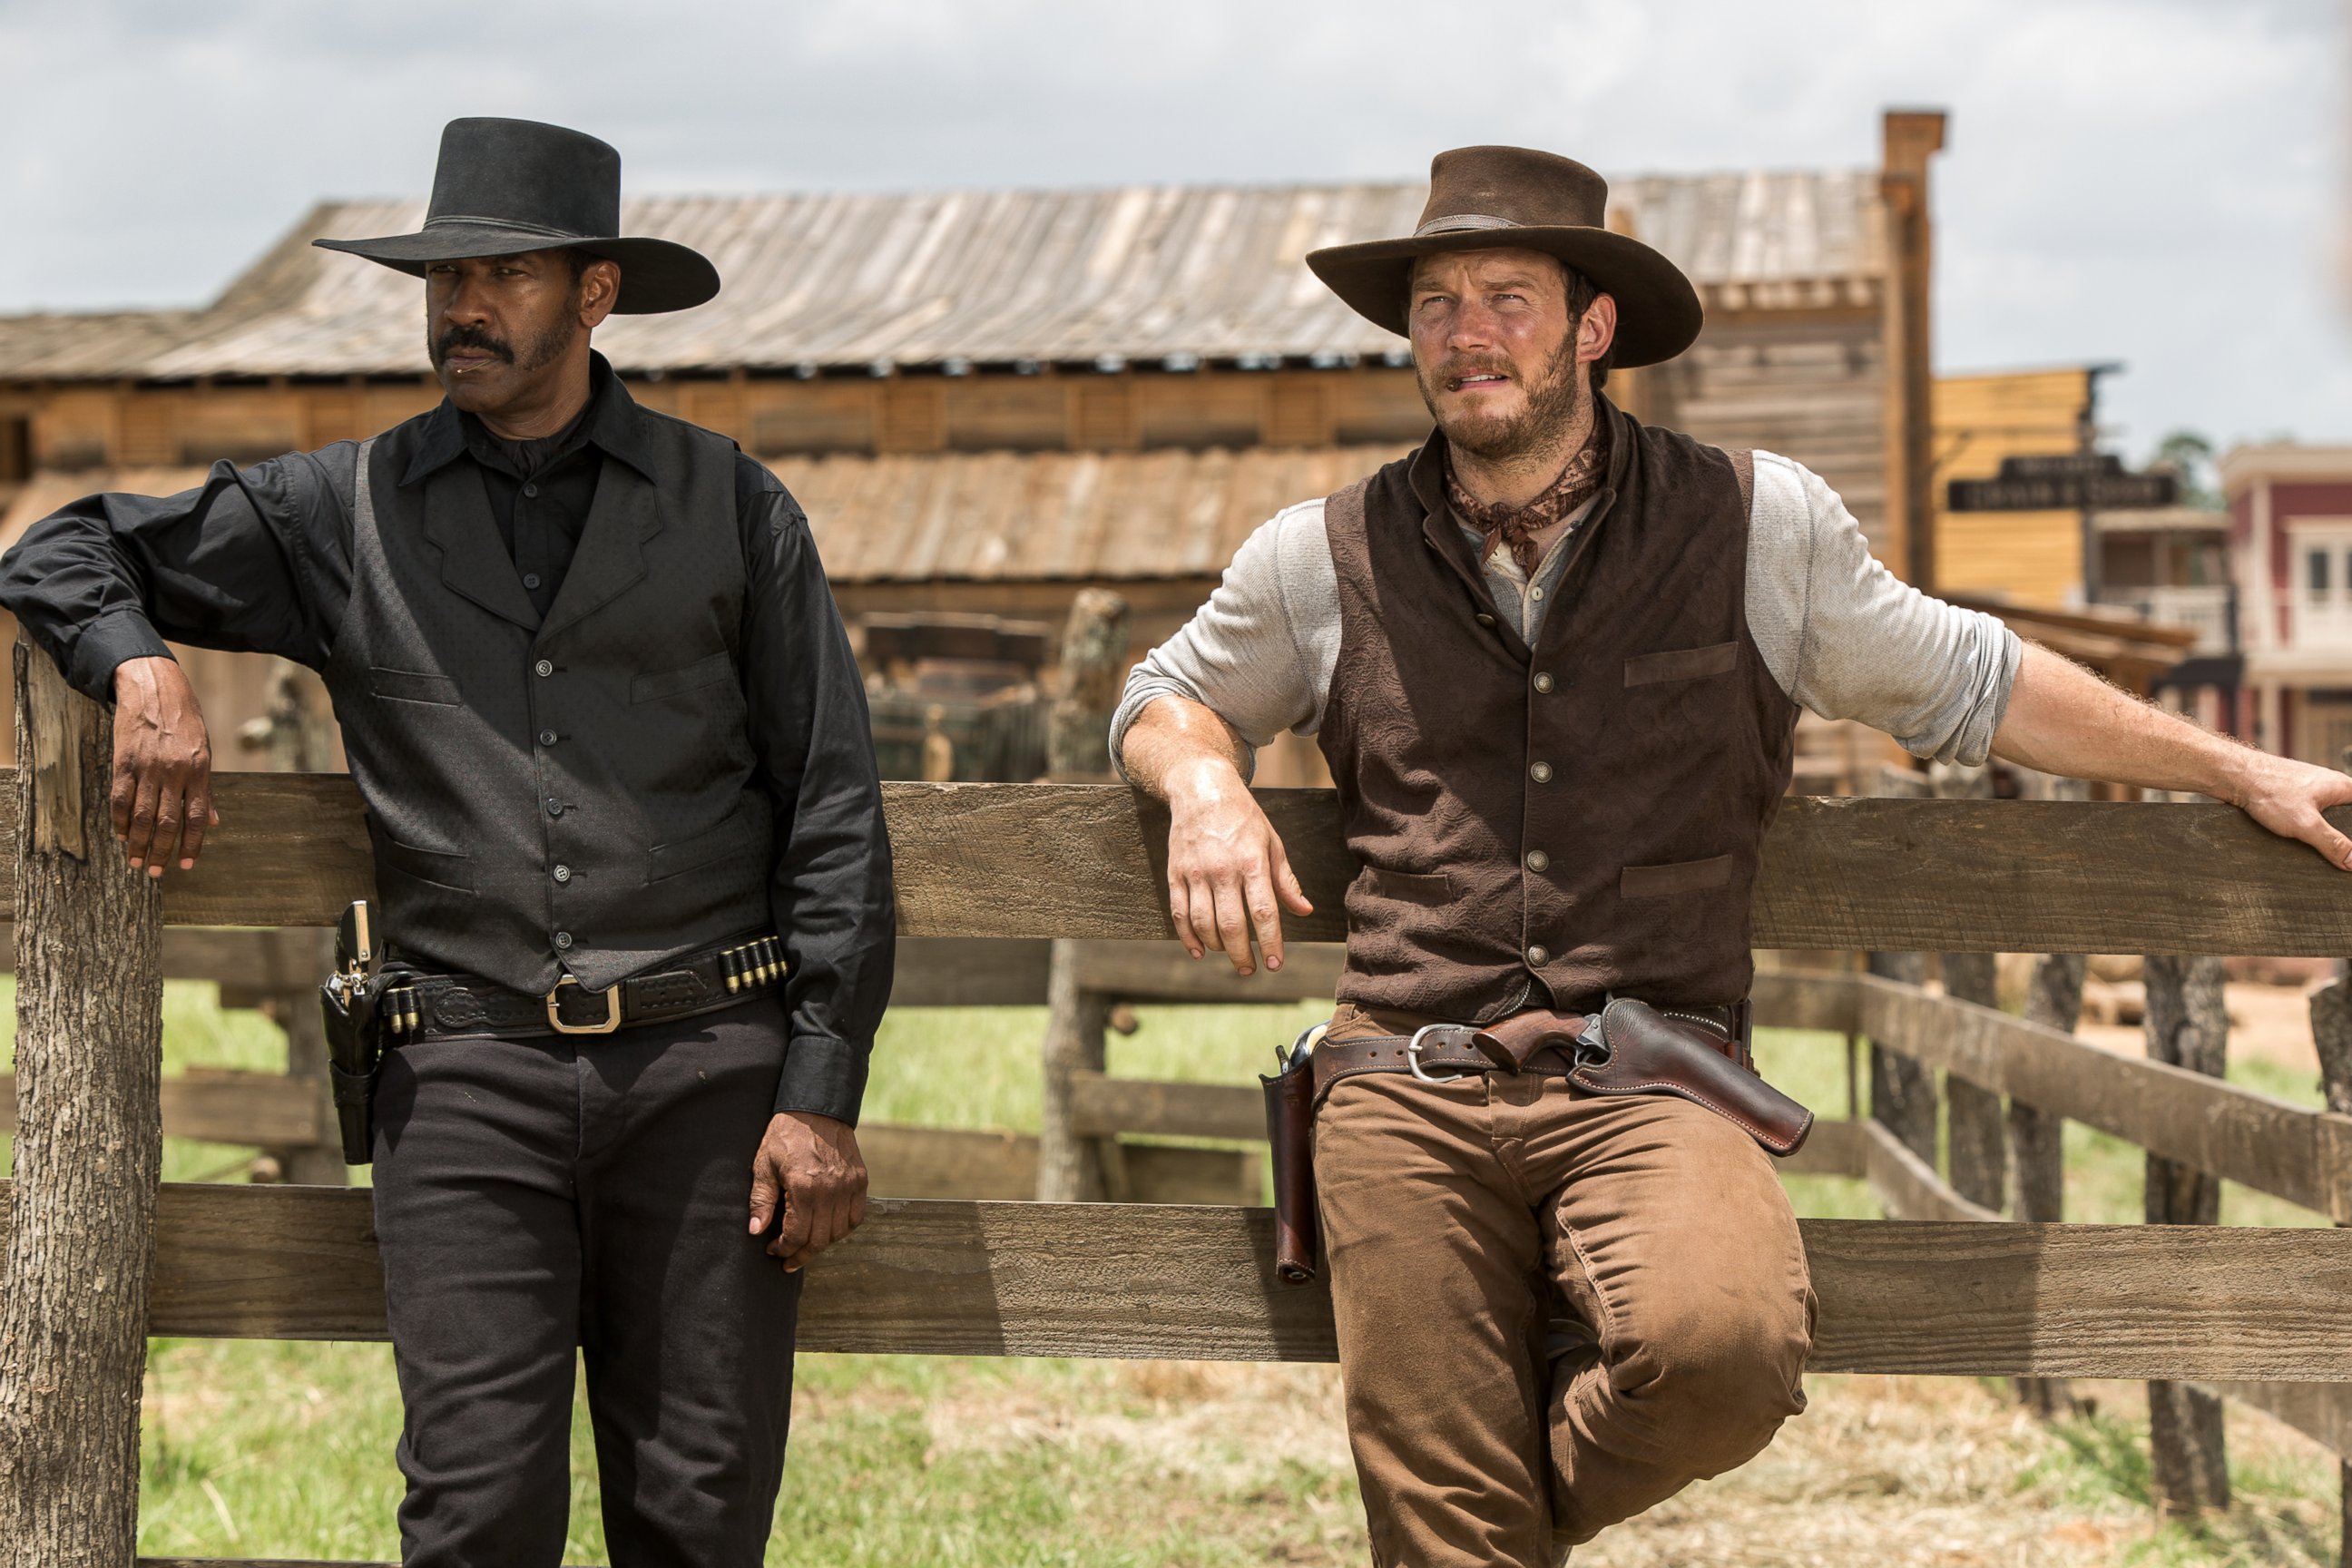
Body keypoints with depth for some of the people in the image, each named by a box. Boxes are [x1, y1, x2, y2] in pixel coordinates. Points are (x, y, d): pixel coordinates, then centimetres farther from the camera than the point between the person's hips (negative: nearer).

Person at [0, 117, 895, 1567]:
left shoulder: (730, 507, 8)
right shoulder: (342, 510, 10)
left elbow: (834, 818, 6)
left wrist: (820, 1097, -2)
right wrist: (146, 671, -6)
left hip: (708, 1065, 0)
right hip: (472, 1072, 0)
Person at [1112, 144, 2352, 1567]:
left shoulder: (1759, 525, 9)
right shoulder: (1325, 558, 11)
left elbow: (1971, 683, 20)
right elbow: (1167, 698, 28)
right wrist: (1206, 786, 3)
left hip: (1648, 1080, -1)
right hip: (1407, 1089, 1)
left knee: (1725, 1348, -31)